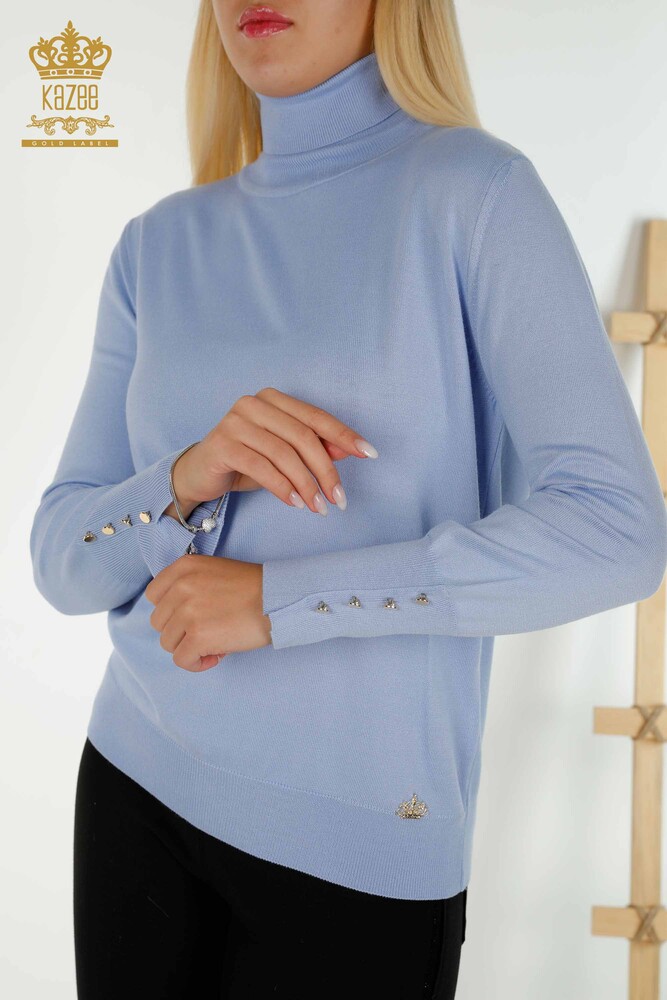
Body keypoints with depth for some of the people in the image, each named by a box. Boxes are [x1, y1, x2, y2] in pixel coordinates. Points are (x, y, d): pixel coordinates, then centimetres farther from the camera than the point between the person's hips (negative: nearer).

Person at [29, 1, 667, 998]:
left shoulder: (474, 188, -8)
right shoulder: (158, 245, 4)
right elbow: (62, 561, 3)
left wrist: (280, 597, -19)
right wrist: (189, 480, -17)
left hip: (364, 841, -3)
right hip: (137, 784, 4)